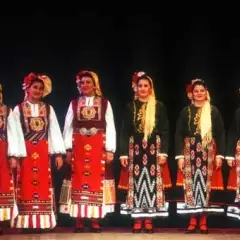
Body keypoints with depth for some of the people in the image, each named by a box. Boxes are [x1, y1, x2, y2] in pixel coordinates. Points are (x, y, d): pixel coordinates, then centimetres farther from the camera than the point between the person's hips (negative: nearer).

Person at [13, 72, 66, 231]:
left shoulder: (48, 109, 10)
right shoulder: (19, 109, 4)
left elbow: (55, 131, 5)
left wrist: (59, 154, -2)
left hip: (43, 152, 2)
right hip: (25, 152, -2)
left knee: (43, 187, 2)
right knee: (26, 187, -2)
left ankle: (42, 223, 6)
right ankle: (27, 223, 1)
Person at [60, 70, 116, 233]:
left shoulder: (105, 103, 6)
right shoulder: (74, 104, 10)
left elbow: (110, 127, 2)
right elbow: (68, 127, 7)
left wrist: (110, 149, -5)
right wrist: (68, 149, -1)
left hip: (98, 148, -1)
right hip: (78, 148, 1)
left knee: (96, 183, -1)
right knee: (79, 183, 0)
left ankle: (96, 221, 5)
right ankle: (79, 221, 5)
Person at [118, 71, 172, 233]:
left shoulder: (159, 106, 3)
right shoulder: (130, 107, 6)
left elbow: (165, 131, 2)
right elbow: (125, 132, 5)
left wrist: (163, 152, -7)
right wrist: (123, 153, -3)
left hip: (154, 151, -1)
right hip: (135, 150, 1)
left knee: (152, 183, -1)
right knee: (135, 184, 0)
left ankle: (149, 220, 6)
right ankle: (137, 220, 7)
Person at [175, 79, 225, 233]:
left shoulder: (213, 111, 5)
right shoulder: (186, 111, 5)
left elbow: (220, 134, 4)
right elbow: (179, 134, 2)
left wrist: (220, 154, -4)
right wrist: (180, 155, -6)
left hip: (208, 153, 0)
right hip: (190, 152, 0)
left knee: (206, 184, 0)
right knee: (190, 184, -2)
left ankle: (203, 221, 7)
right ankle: (193, 221, 5)